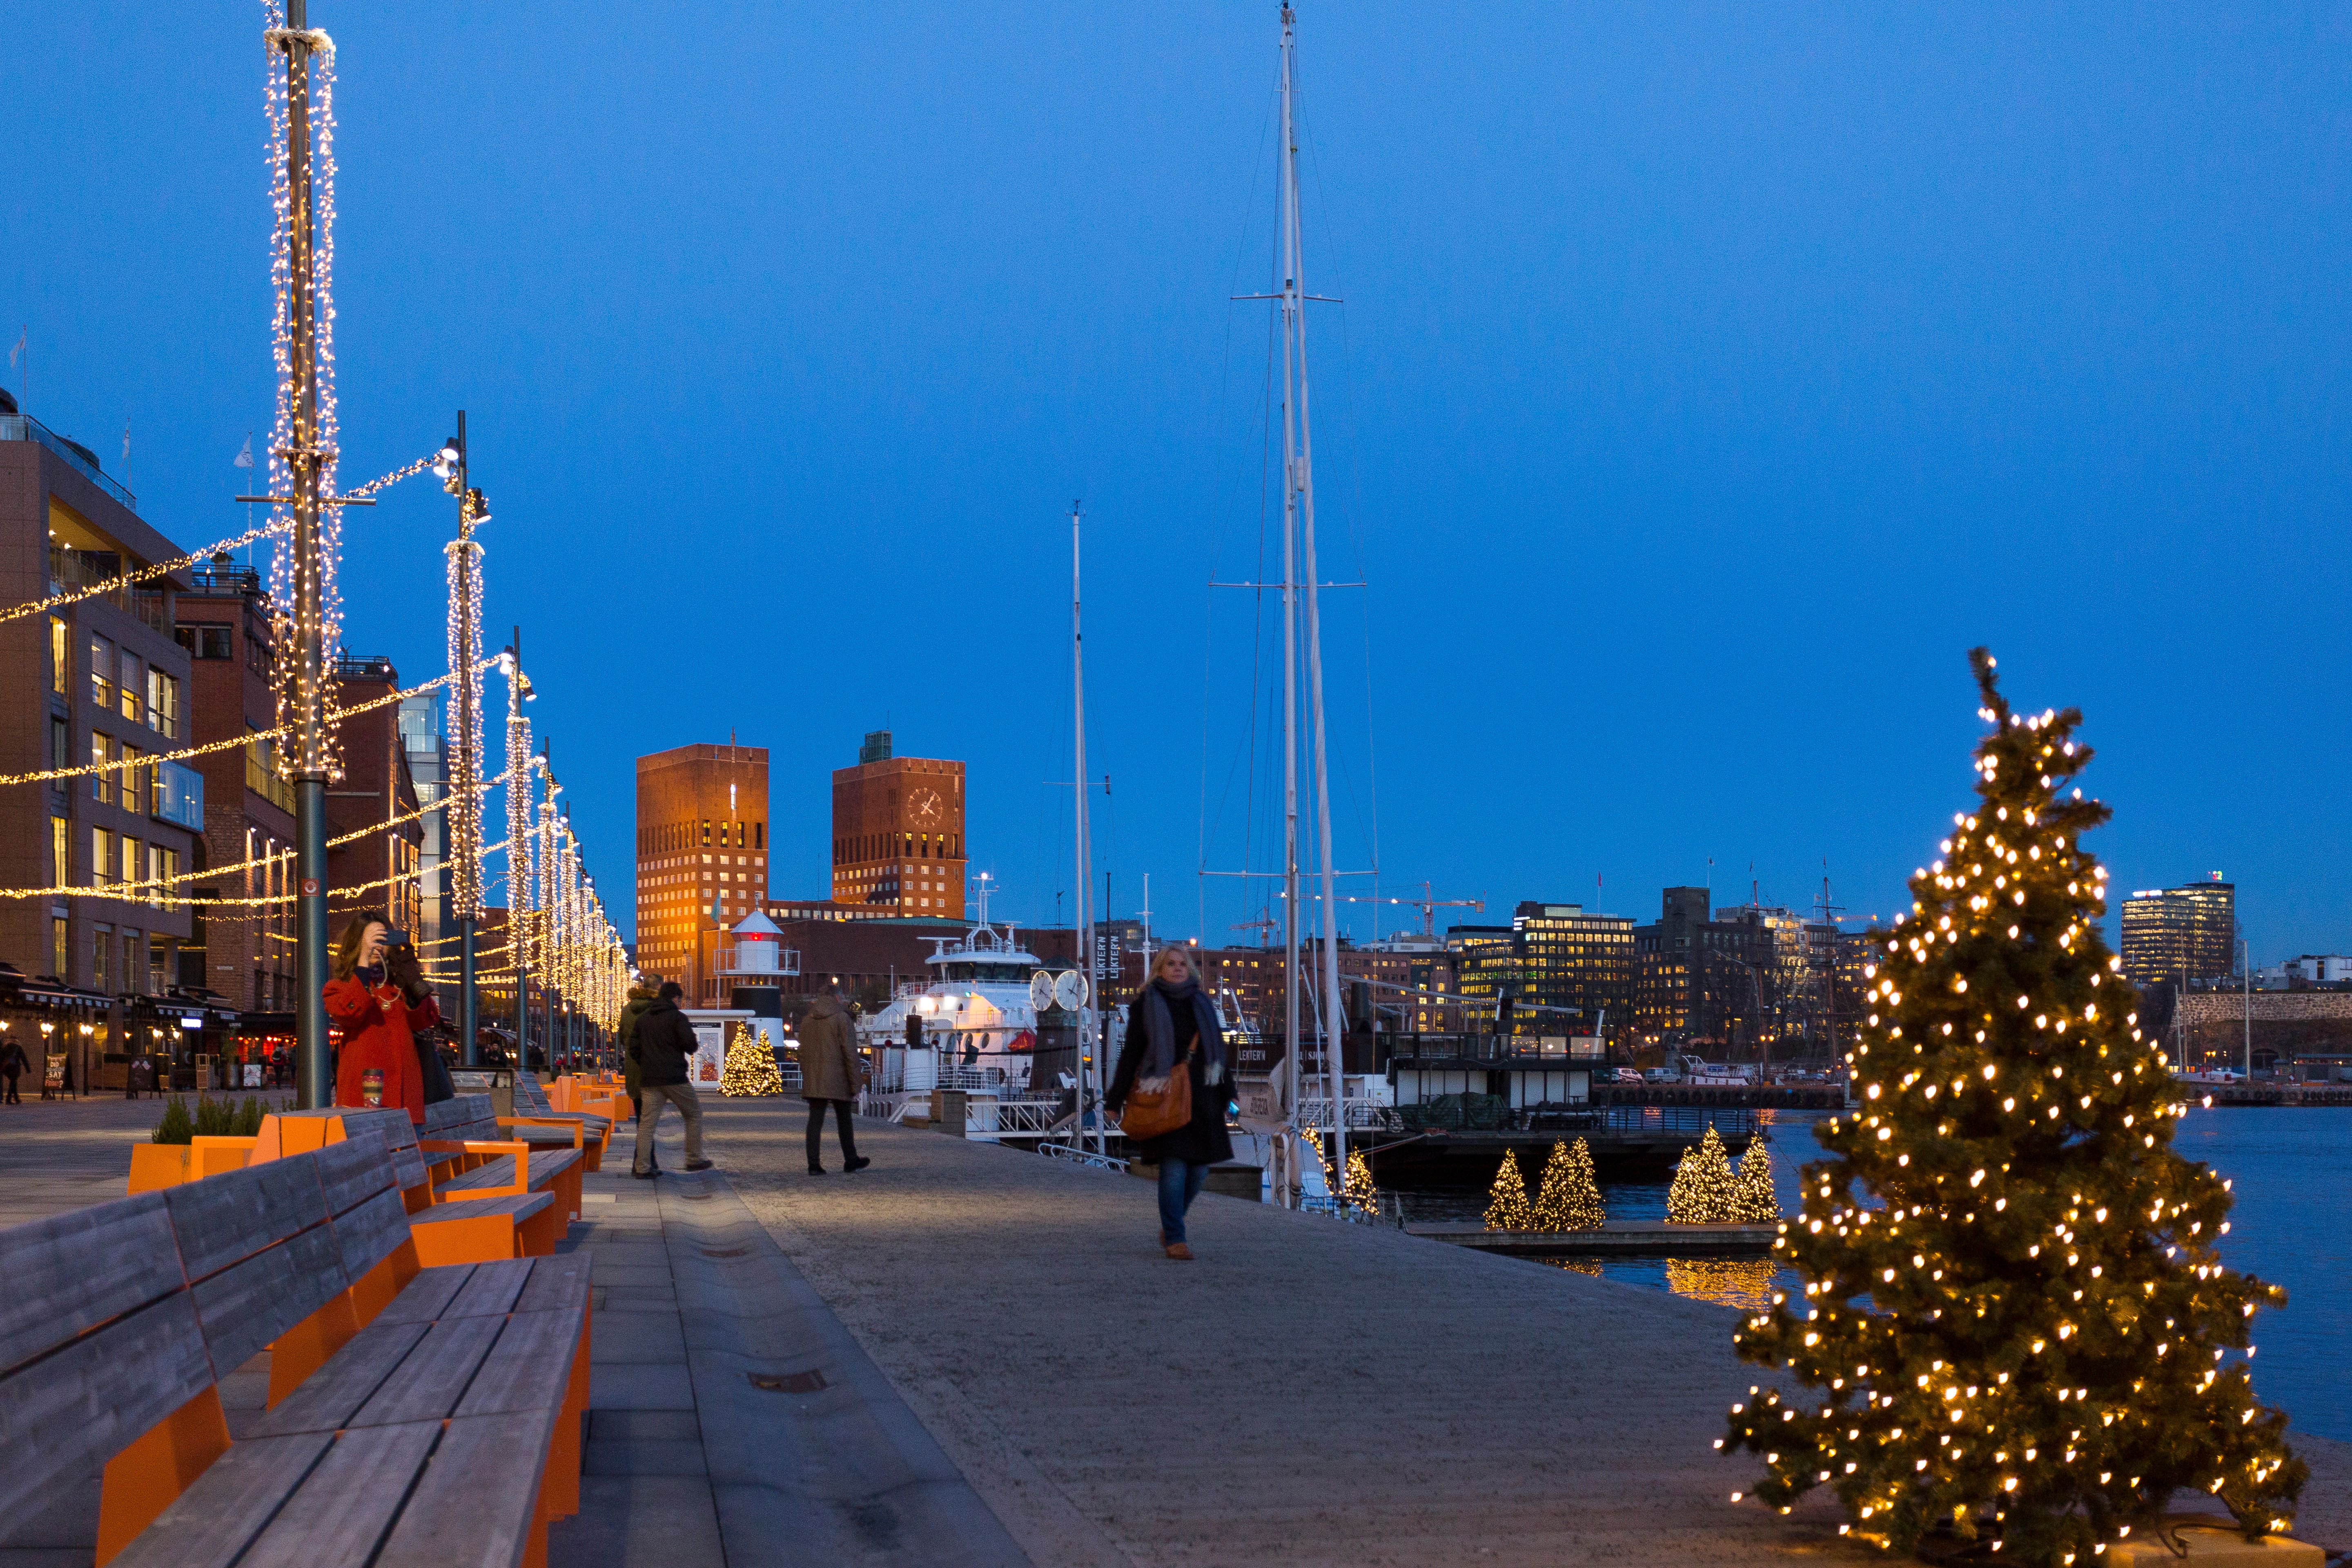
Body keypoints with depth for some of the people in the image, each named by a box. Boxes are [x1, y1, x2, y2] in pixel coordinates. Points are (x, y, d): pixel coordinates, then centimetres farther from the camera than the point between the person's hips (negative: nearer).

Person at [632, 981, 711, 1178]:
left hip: (649, 1079, 5)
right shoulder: (677, 1017, -5)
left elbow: (633, 1046, 15)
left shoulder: (643, 1018, 13)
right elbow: (690, 1045, -12)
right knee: (694, 1113, 12)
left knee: (647, 1122, 3)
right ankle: (694, 1159, 12)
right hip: (674, 1077, -5)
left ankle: (642, 1168, -3)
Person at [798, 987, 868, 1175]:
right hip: (838, 1080, -4)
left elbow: (803, 1054, 15)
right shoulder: (841, 1018, -7)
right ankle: (850, 1161, 20)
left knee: (815, 1121, 1)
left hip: (813, 1081, 4)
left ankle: (814, 1165, -6)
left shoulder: (807, 1020, 12)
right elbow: (850, 1052, -11)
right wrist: (855, 1081, -9)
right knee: (844, 1120, 10)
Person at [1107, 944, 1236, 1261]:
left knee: (1199, 1169, 3)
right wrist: (1115, 1100, -2)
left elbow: (1219, 1050, 17)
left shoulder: (1202, 1005, 14)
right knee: (1174, 1168, -10)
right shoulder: (1145, 1005, 3)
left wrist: (1228, 1093, 11)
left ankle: (1169, 1227, 24)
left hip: (1201, 1096, 4)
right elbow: (1131, 1054, 2)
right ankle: (1174, 1239, -3)